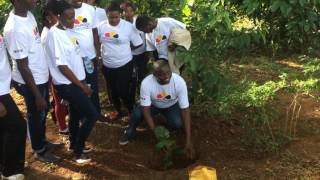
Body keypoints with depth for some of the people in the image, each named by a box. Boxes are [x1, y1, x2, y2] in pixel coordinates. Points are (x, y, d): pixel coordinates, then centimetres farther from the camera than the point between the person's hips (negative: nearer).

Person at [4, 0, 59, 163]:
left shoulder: (28, 14, -3)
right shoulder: (16, 29, -31)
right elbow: (22, 67, -25)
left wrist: (47, 71, 17)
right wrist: (37, 95, -19)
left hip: (41, 77, 8)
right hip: (30, 82, -8)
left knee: (43, 112, 26)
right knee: (36, 116, 13)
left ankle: (42, 141, 48)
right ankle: (39, 151, 36)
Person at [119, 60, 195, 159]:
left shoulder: (179, 82, -34)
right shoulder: (146, 83, -35)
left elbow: (185, 110, -31)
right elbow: (146, 109, -28)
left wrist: (188, 140, -35)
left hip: (172, 105, 0)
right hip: (153, 104, 0)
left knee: (177, 124, -30)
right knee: (137, 113, -29)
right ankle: (130, 132, 4)